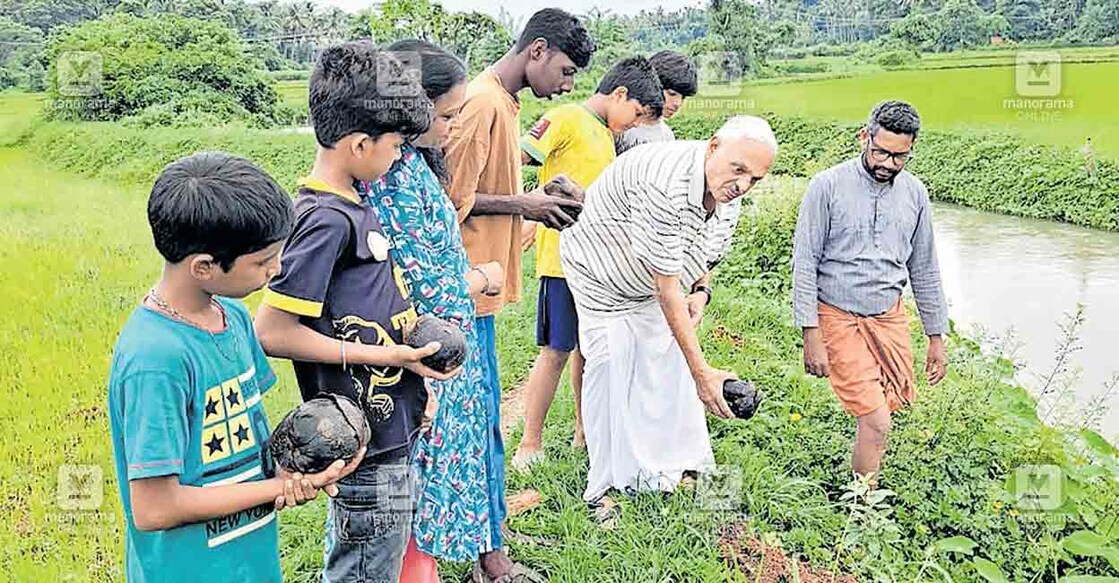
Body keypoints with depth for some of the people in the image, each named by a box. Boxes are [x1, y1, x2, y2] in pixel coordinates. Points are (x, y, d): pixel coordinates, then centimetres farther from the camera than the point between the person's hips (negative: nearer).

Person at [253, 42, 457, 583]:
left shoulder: (353, 201, 8)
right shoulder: (326, 219, -21)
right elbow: (272, 332, -22)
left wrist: (412, 375, 15)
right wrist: (386, 355, -19)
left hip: (390, 426, 9)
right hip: (369, 447, -9)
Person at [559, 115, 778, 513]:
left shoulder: (729, 194, -13)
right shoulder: (665, 186, -41)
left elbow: (707, 249, 8)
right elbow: (667, 288, -39)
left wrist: (701, 291, -14)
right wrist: (701, 371, -38)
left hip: (651, 283, 8)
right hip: (601, 275, -8)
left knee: (670, 361, 8)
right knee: (612, 368, -8)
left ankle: (678, 465, 22)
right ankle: (605, 486, 4)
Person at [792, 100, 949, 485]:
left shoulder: (915, 194, 5)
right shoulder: (827, 186, -10)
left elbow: (924, 270, 13)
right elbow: (804, 264, -10)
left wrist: (936, 337, 13)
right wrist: (811, 335, -15)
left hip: (890, 315, 5)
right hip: (839, 318, -5)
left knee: (890, 406, 7)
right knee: (875, 422, -10)